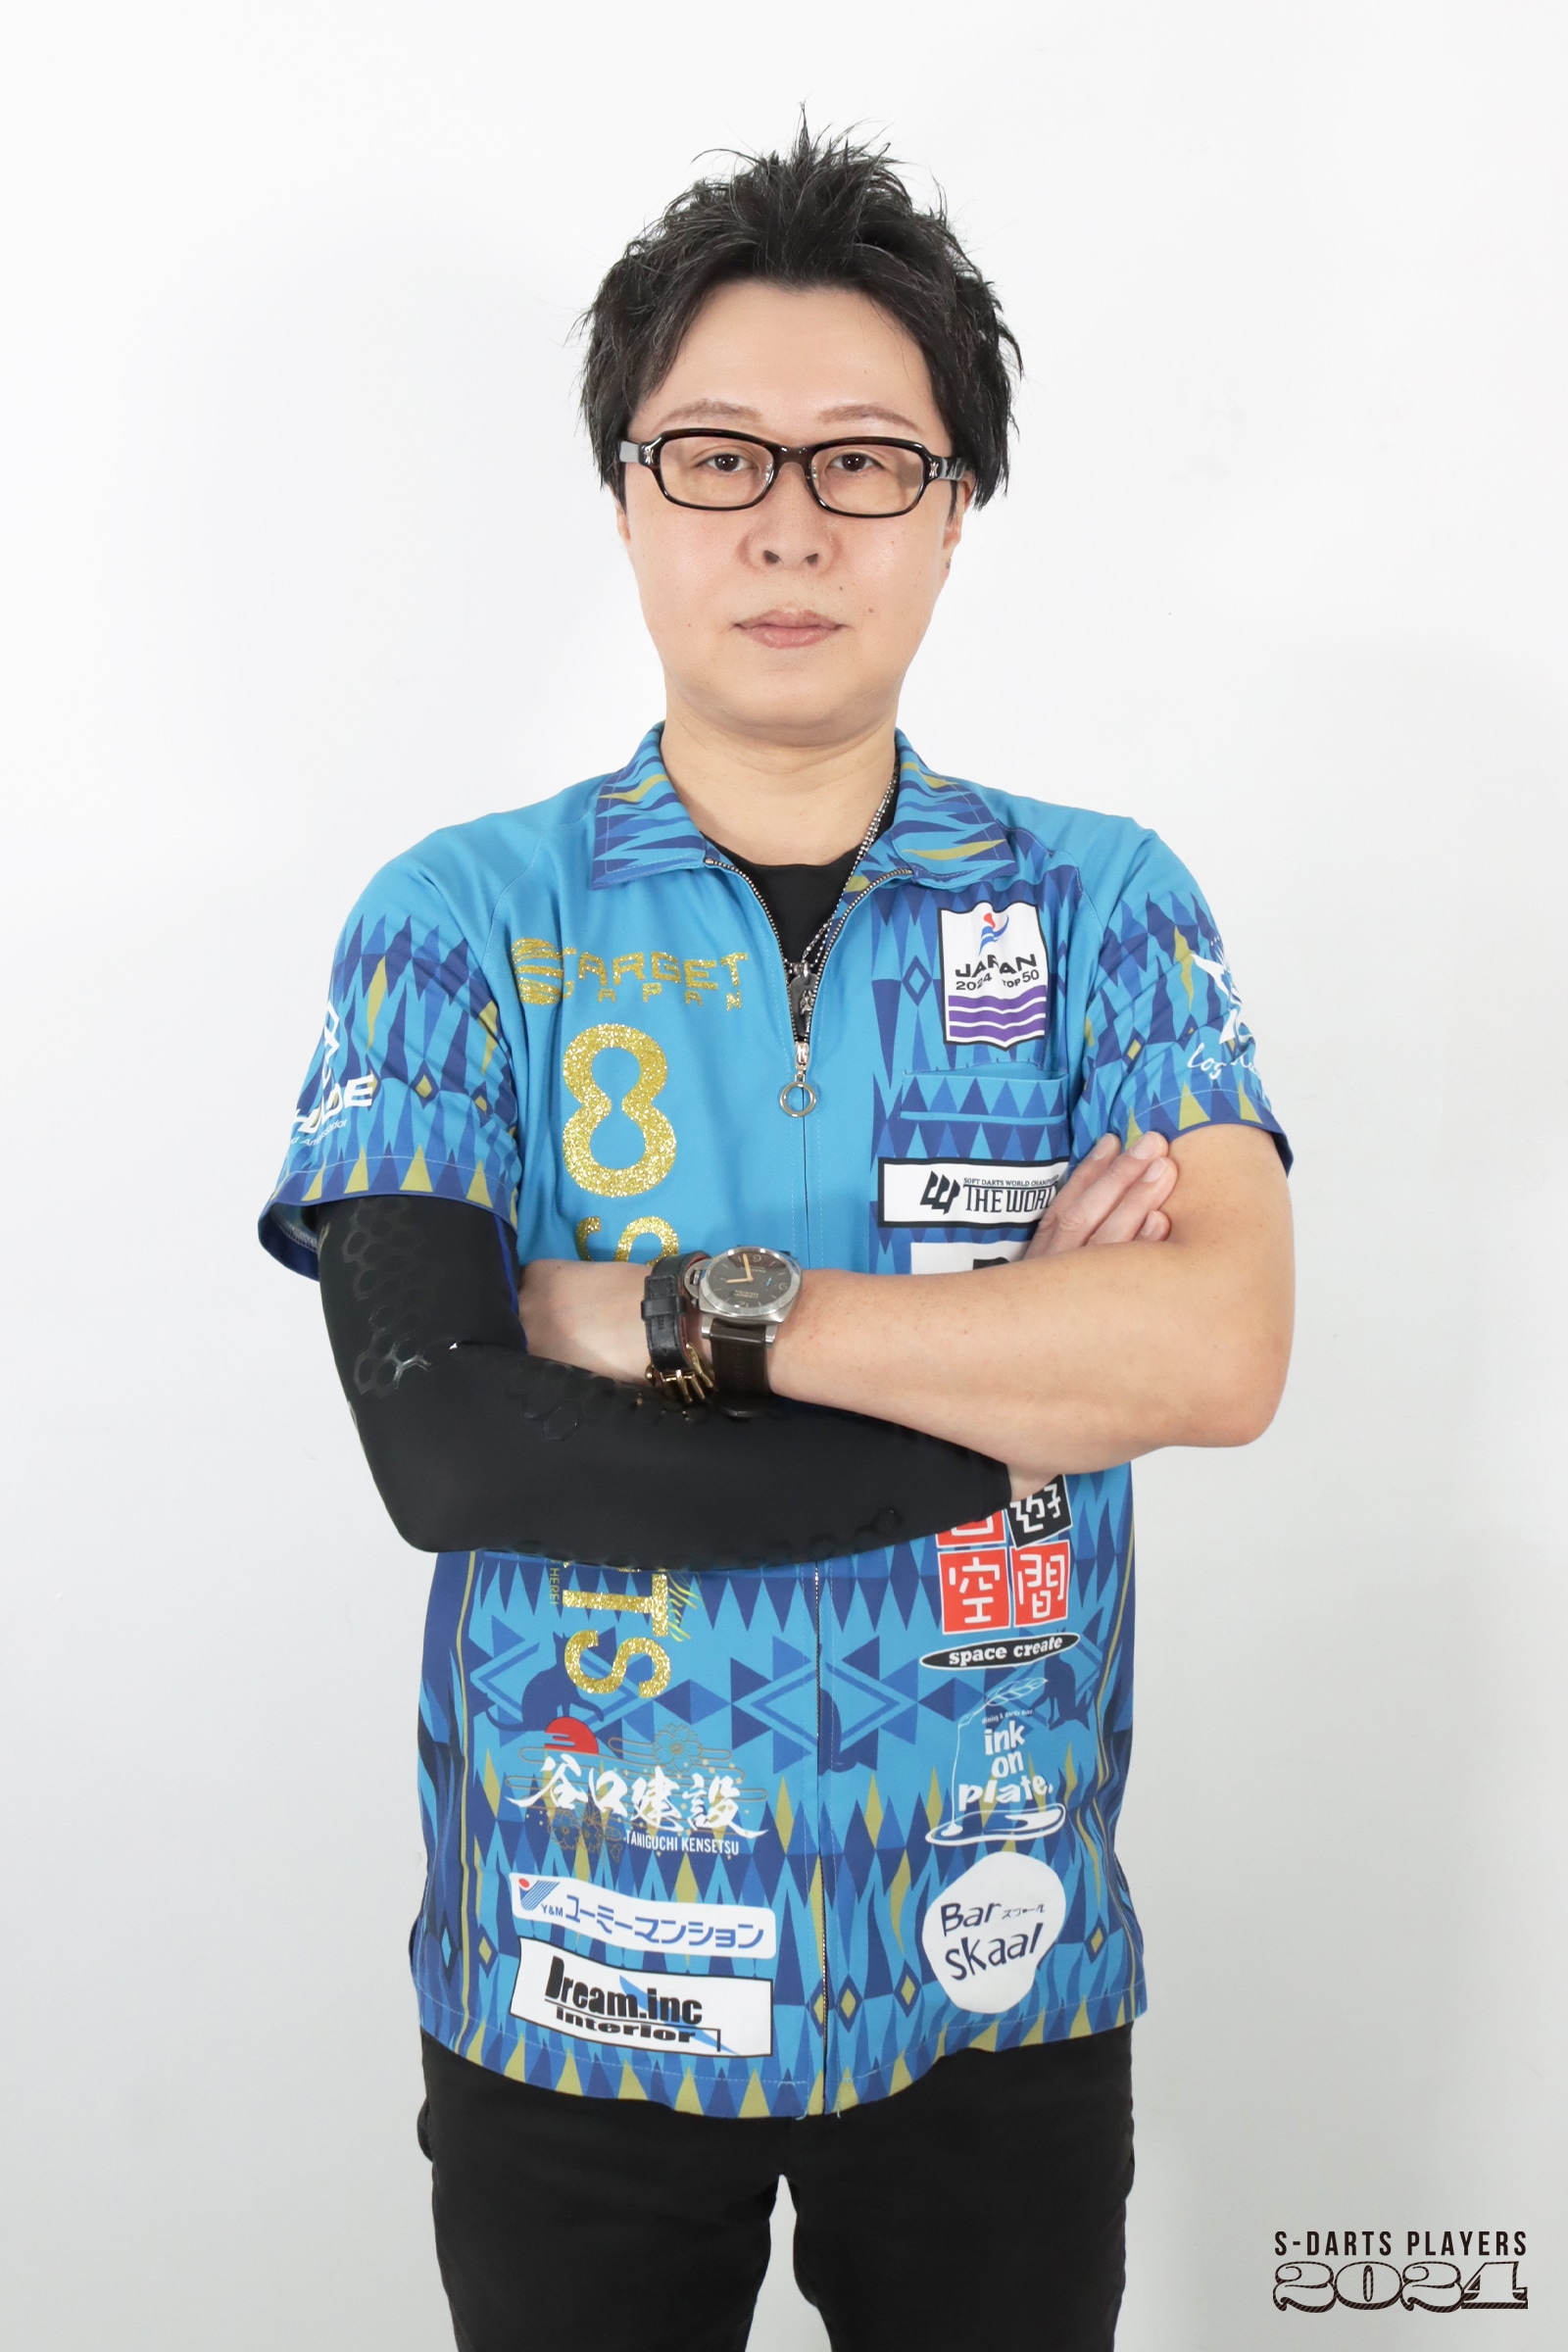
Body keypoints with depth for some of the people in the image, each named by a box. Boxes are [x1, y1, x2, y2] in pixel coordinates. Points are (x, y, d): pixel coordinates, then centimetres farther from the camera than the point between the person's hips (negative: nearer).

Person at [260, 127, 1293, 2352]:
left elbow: (1228, 1346, -17)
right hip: (577, 1990, -1)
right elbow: (437, 1442, -18)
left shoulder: (1103, 903, -1)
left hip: (1000, 1982, 1)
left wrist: (685, 1313, -20)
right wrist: (1027, 1392, -17)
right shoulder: (466, 919, -5)